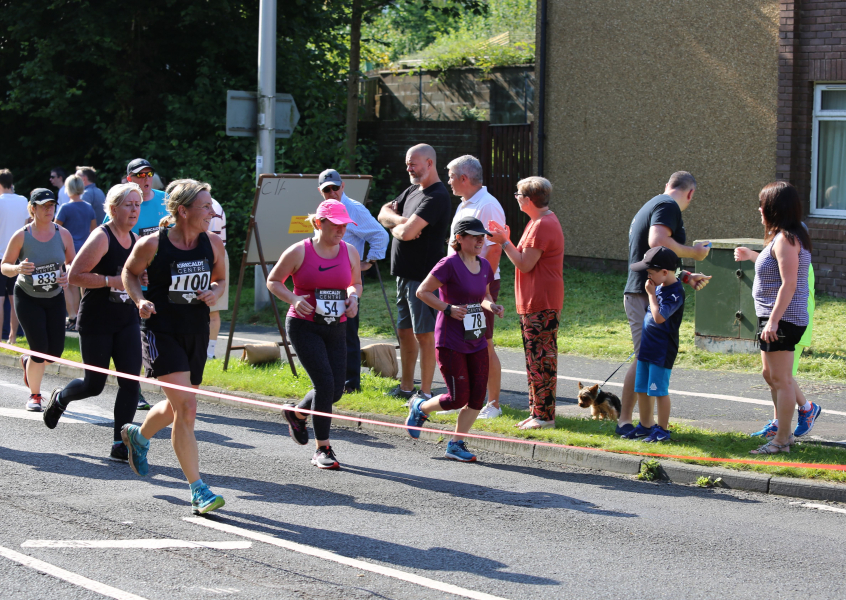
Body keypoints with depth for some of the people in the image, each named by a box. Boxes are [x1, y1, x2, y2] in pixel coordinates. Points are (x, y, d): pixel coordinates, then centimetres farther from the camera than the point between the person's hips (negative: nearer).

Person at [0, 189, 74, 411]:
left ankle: (28, 361, 36)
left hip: (55, 298, 4)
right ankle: (34, 395, 11)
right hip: (27, 298, -3)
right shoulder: (21, 236, -15)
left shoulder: (63, 234, -7)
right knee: (40, 348, -11)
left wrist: (68, 277, -18)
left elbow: (72, 264, 4)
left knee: (55, 351, 1)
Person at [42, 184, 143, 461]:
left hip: (127, 321, 6)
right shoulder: (101, 238, -14)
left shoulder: (135, 240, 9)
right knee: (94, 385, 4)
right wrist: (112, 281, -23)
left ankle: (120, 445, -3)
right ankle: (60, 398, 38)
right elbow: (74, 276, -18)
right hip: (96, 321, -6)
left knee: (131, 381, -7)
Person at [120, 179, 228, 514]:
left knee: (177, 407, 18)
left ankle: (139, 436, 53)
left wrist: (215, 292, -5)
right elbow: (129, 273, 5)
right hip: (161, 332, -6)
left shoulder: (213, 245, 0)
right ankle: (198, 491, -11)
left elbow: (220, 278, 17)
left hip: (196, 333, 6)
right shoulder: (152, 245, -12)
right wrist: (140, 300, -12)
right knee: (186, 407, -15)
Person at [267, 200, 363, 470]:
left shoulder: (350, 252, 5)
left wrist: (353, 296, -2)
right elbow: (273, 281, 2)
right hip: (304, 326, -5)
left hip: (336, 328, 5)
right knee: (325, 383, -15)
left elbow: (356, 283, 21)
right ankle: (322, 449, -4)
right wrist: (293, 299, -15)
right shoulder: (299, 252, -8)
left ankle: (297, 413, 34)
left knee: (336, 389, 2)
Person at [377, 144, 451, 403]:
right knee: (405, 331, 16)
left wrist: (396, 227, -2)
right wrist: (401, 220, -8)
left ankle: (425, 392, 0)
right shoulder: (412, 190, 15)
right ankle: (406, 387, 26)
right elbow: (384, 213, 13)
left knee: (424, 333, -4)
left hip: (424, 274, -10)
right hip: (405, 273, 10)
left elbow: (407, 233, -25)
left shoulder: (436, 196, -16)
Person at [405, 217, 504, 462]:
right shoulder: (449, 264, -14)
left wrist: (491, 306, 0)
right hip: (450, 342, -7)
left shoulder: (484, 265, 8)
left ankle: (456, 444, 16)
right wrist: (449, 309, -20)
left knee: (477, 398, 2)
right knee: (458, 399, -6)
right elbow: (422, 291, -10)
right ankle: (420, 407, 23)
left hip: (476, 341, 7)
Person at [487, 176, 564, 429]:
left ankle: (544, 415, -5)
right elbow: (527, 258, 17)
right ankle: (537, 411, 20)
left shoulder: (542, 226, -17)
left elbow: (525, 264, -19)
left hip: (541, 304, -11)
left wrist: (504, 242, -11)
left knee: (541, 360, -7)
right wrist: (506, 239, 12)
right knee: (536, 359, 14)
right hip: (533, 302, 11)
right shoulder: (542, 221, 17)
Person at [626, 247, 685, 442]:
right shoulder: (660, 287, 11)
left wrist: (651, 294, -20)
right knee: (642, 389, 14)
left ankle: (662, 430, 5)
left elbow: (659, 317, -28)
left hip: (662, 351, -9)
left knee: (659, 390, -4)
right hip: (647, 346, 9)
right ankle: (645, 426, 26)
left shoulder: (675, 292, -18)